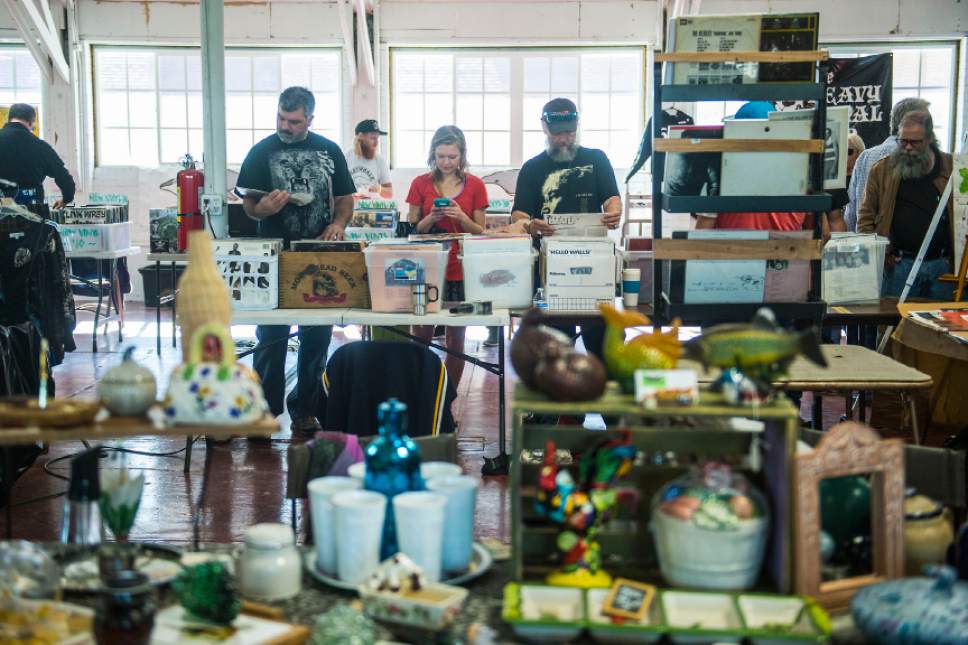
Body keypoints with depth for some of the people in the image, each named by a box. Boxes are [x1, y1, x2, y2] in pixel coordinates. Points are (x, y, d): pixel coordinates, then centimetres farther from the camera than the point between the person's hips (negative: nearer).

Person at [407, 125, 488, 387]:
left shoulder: (475, 185, 2)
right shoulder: (420, 183, 4)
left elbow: (480, 232, 5)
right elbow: (412, 229, 7)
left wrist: (462, 218, -15)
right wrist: (430, 219, -13)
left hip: (460, 272, 0)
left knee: (455, 340, 4)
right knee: (421, 337, 0)